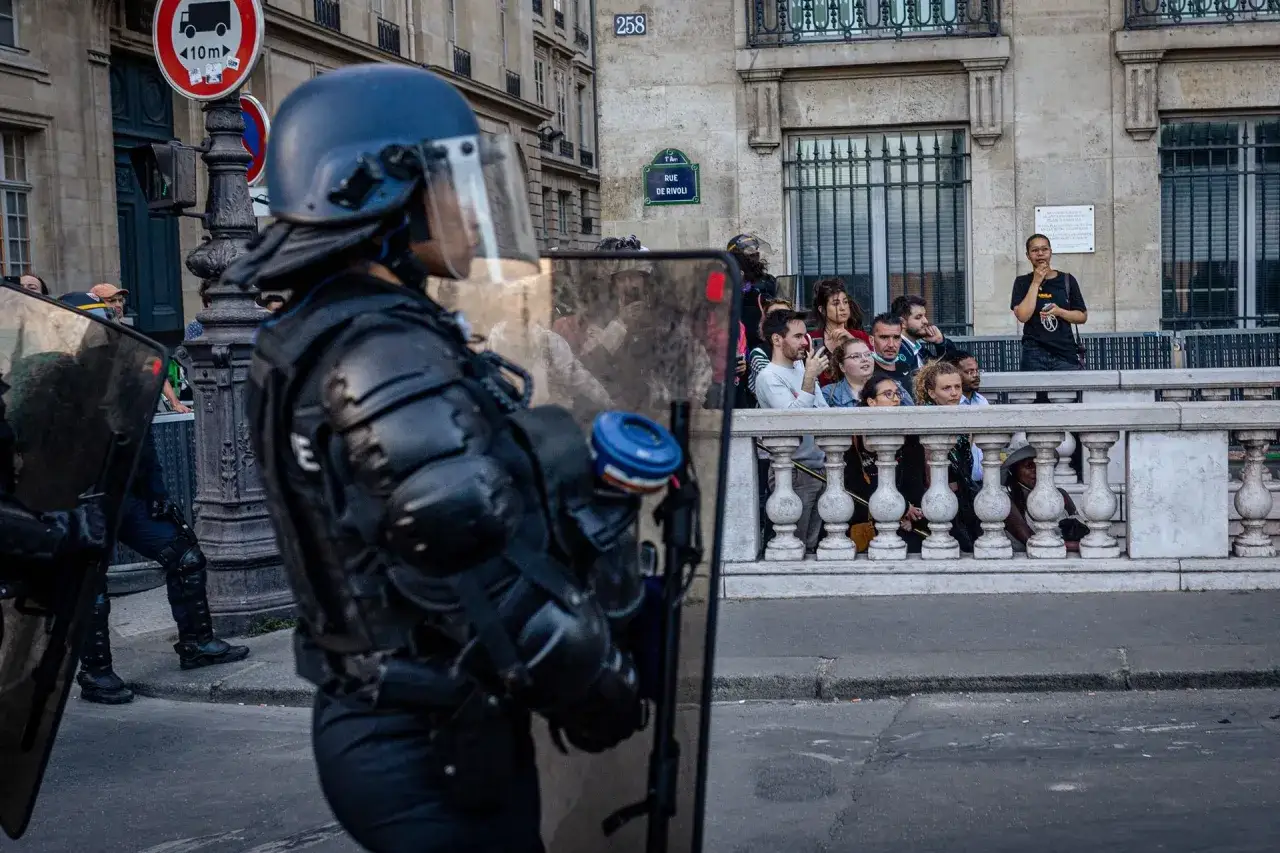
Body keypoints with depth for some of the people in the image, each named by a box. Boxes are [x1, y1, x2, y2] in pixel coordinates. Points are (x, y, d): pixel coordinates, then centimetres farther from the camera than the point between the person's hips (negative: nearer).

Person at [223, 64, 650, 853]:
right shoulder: (387, 354, -22)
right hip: (433, 749, -10)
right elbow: (476, 565, -27)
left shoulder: (325, 336, 11)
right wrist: (602, 687, -14)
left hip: (391, 723, 10)